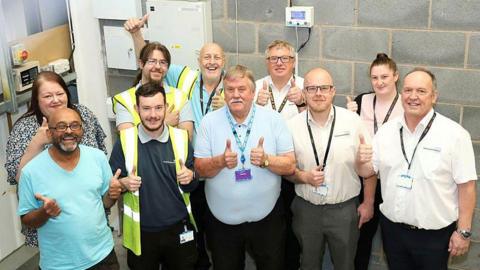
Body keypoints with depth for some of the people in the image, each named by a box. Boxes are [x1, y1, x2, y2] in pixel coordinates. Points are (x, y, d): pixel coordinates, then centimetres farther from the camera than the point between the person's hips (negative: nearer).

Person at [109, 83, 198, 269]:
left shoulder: (181, 138, -4)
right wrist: (124, 183, -22)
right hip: (141, 233, -1)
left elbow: (192, 185, 4)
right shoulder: (125, 141, -8)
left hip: (179, 229, 1)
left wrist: (190, 178, -18)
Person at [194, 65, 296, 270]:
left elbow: (290, 166, -6)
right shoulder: (209, 122, -4)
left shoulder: (273, 120, -5)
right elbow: (200, 169, -5)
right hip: (221, 220, 1)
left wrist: (266, 160, -25)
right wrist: (221, 161, -24)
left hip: (267, 217, 0)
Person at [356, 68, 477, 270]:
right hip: (392, 228, 4)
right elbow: (366, 172, 6)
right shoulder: (387, 130, 1)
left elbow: (466, 185, -11)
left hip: (434, 234, -4)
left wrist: (464, 231, -11)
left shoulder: (454, 134, -13)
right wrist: (360, 161, -16)